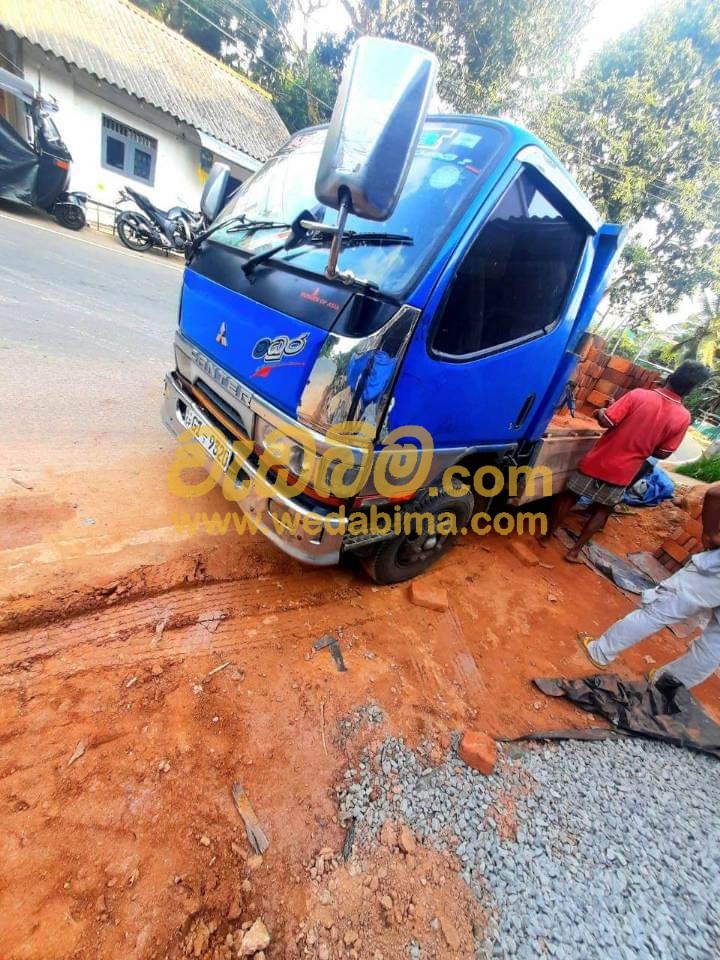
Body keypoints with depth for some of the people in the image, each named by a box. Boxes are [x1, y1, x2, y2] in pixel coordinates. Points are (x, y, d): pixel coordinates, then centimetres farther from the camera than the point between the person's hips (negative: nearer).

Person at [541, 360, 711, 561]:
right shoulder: (683, 417, -6)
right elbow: (662, 453, 0)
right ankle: (574, 551, 21)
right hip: (623, 473, 2)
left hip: (598, 461, -2)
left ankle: (546, 536, 25)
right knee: (603, 509, 19)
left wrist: (600, 412, 5)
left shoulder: (639, 395, -14)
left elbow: (606, 421, -17)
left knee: (569, 497, 14)